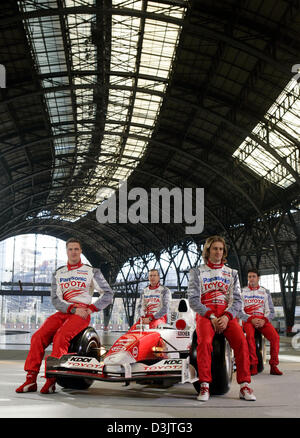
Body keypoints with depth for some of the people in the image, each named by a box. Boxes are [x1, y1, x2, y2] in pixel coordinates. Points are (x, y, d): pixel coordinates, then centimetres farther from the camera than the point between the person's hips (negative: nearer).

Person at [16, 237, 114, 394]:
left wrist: (92, 309, -5)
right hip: (63, 312, 4)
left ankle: (51, 380, -30)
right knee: (38, 337, -19)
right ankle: (31, 380, -19)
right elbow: (55, 299, 5)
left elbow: (108, 293, 8)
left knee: (61, 337, -30)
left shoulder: (92, 272, 10)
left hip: (82, 313, -4)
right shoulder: (58, 274, 17)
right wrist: (73, 309, -11)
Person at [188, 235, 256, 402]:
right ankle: (204, 386, -25)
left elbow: (237, 300, 9)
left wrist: (227, 317, -11)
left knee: (241, 340, -26)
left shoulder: (232, 273, 20)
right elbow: (193, 299, 2)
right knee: (204, 341, -32)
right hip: (205, 313, -2)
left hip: (227, 314, 2)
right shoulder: (197, 272, 12)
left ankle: (245, 385, -20)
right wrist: (211, 316, -12)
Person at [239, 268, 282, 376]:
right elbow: (239, 311, 3)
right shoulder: (242, 291, 11)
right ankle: (253, 366, -26)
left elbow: (271, 311, 11)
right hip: (247, 319, -2)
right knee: (250, 336, -34)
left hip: (263, 319, 2)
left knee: (275, 337, -25)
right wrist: (251, 319, -14)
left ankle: (273, 365, -14)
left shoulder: (265, 292, 16)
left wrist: (264, 320, -10)